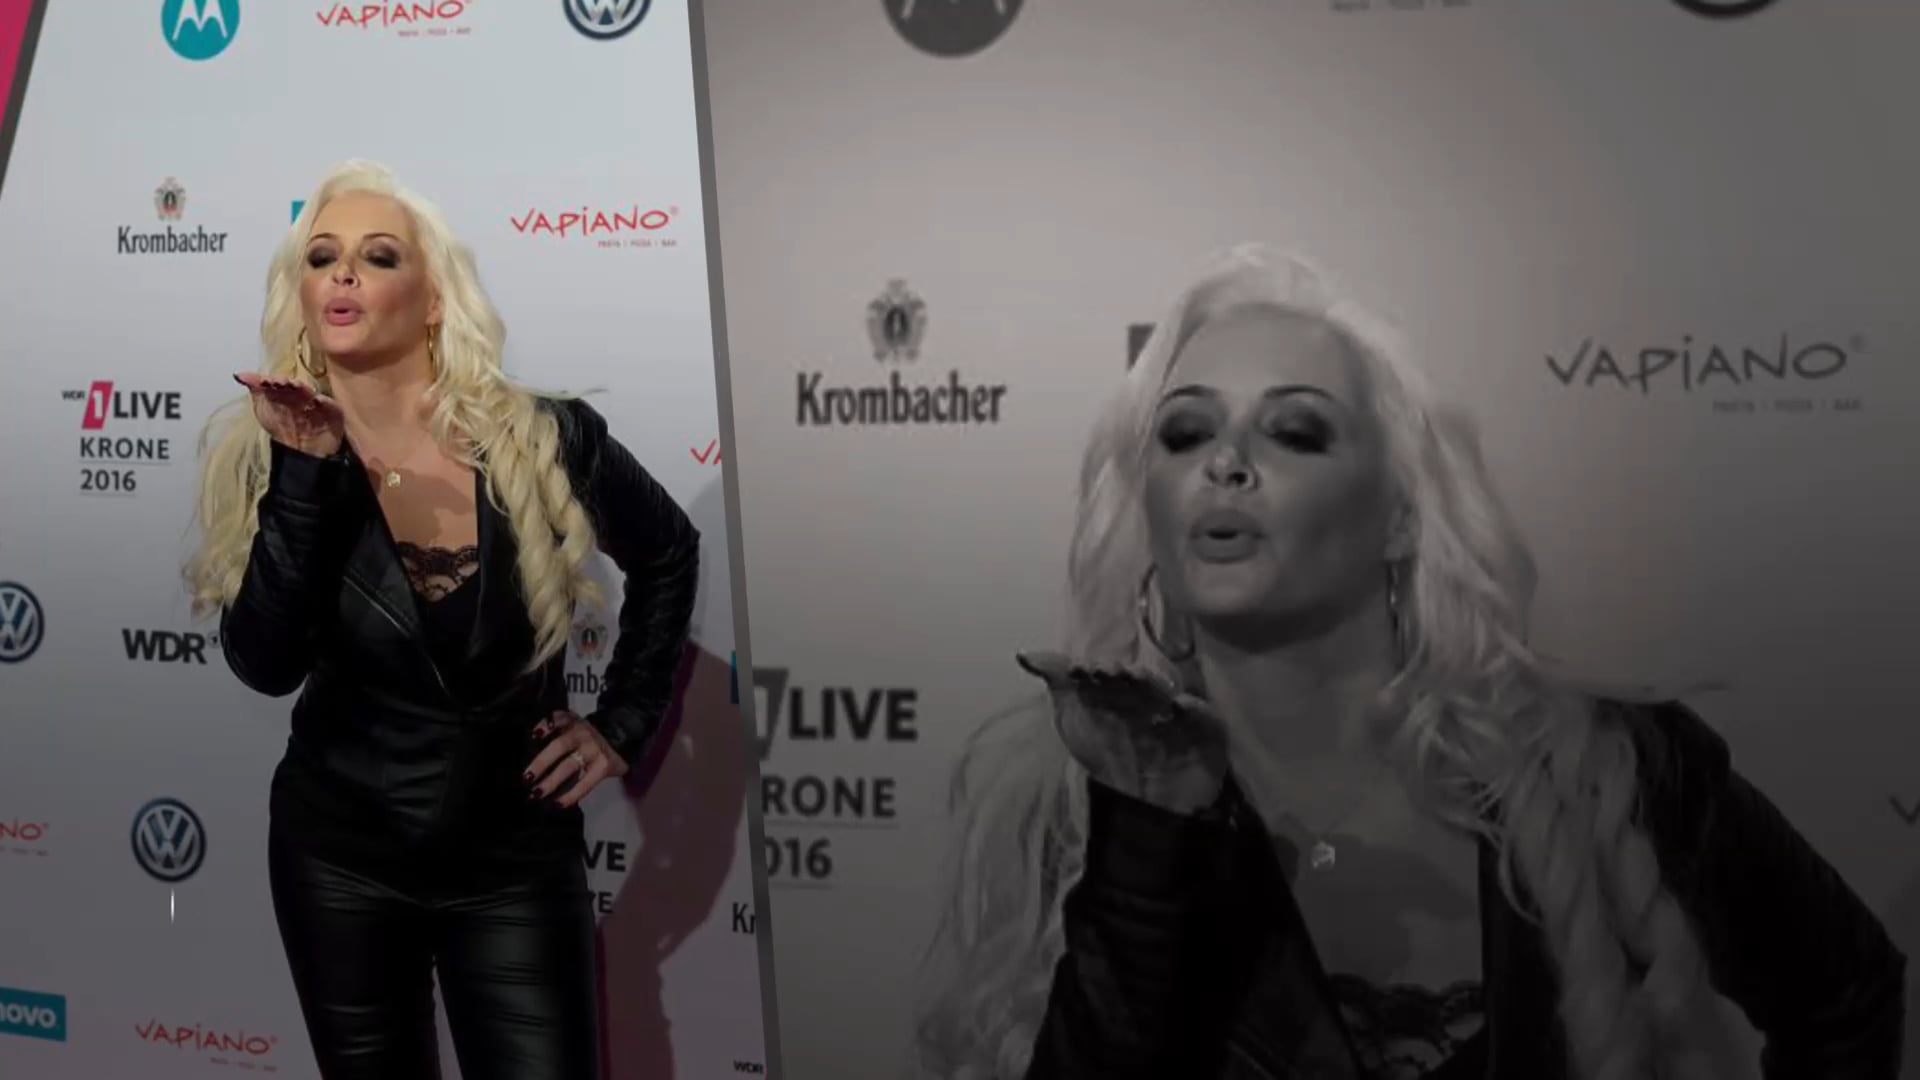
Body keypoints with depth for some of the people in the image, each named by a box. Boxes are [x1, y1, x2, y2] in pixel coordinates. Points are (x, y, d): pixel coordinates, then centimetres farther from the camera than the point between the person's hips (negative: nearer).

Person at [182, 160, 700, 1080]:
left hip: (515, 861, -1)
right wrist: (306, 473, -27)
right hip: (339, 857, 1)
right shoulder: (268, 456, -8)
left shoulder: (542, 442, -12)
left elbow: (668, 555, 7)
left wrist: (623, 725, 2)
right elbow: (266, 666, -21)